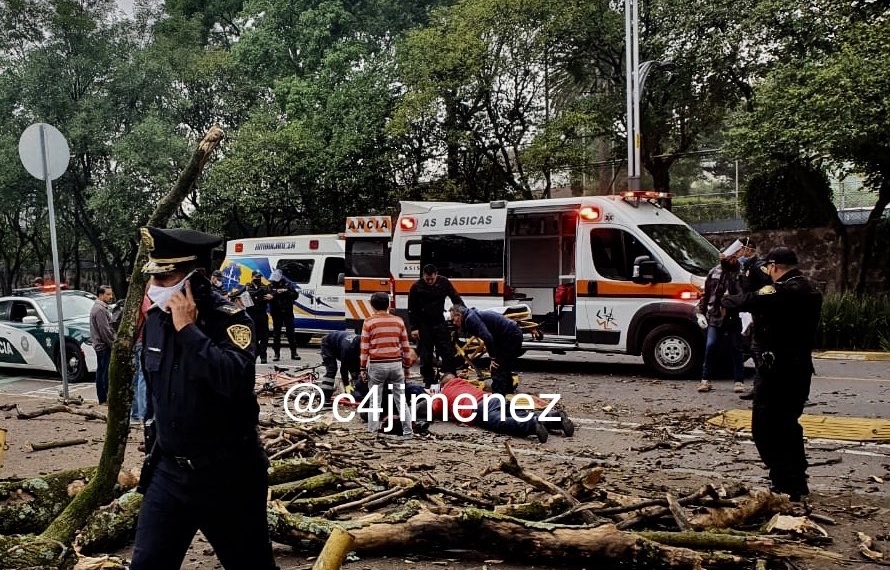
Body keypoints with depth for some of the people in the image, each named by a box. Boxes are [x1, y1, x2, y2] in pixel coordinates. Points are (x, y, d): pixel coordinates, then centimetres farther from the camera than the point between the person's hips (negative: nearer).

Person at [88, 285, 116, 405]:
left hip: (100, 345, 11)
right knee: (104, 372, -9)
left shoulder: (101, 307, 18)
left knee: (101, 372, 13)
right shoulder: (100, 309, -16)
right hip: (104, 346, -11)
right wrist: (113, 344, -14)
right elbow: (105, 331, -20)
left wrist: (112, 343, 19)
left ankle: (103, 398, 18)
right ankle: (104, 398, -7)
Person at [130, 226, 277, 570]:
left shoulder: (229, 320, -18)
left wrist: (189, 329, -31)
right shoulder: (155, 320, 2)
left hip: (227, 475, -5)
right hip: (170, 471, 5)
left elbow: (236, 381, -38)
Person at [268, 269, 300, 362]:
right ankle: (277, 354, 10)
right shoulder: (271, 286, 2)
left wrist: (286, 292, -20)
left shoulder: (288, 284, 2)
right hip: (276, 313, 0)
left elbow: (295, 295, -4)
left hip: (287, 312, 0)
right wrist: (276, 293, -26)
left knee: (290, 332, 3)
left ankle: (293, 353, 9)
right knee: (276, 333, 4)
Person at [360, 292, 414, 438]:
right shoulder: (398, 321, 6)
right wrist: (407, 366, 18)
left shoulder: (369, 322, -3)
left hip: (376, 365, -2)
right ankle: (407, 431, 12)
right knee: (401, 400, 10)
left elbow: (364, 348, -4)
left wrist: (363, 369, 3)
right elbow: (405, 346, 9)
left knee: (375, 402, 4)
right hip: (396, 364, 3)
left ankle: (372, 432, 4)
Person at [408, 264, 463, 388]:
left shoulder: (444, 282, -3)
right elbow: (411, 309, -1)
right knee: (425, 355, 2)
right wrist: (414, 328, -5)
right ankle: (429, 381, 12)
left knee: (448, 352, -2)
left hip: (439, 322, 1)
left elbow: (456, 299, 5)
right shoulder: (416, 287, -7)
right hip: (423, 325, -1)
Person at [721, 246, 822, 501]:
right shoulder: (809, 290, 11)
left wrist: (727, 300, 2)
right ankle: (797, 485, 30)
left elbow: (747, 301, -18)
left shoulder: (783, 291, -19)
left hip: (779, 368, -10)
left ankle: (785, 486, -3)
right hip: (801, 366, 10)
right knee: (787, 425, 22)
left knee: (766, 427, -3)